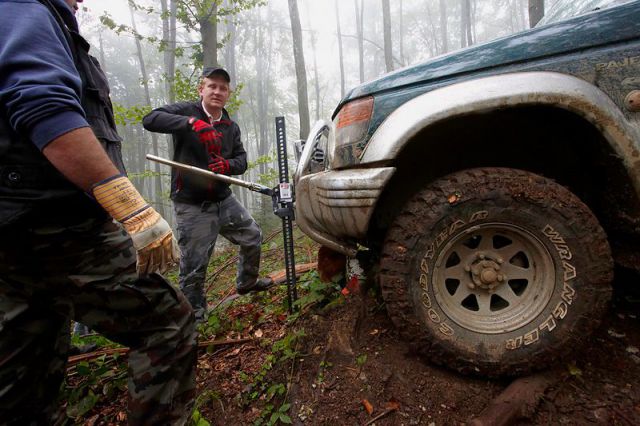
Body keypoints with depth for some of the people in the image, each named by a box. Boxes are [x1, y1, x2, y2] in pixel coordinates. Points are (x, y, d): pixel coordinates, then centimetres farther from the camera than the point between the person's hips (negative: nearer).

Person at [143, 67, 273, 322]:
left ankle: (247, 282, 39)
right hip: (192, 206, -6)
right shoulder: (186, 111, -4)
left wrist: (227, 165, -18)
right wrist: (190, 122, -32)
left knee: (253, 236, 15)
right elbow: (150, 120, -19)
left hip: (224, 200, 6)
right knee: (193, 267, -1)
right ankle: (194, 315, 21)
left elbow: (241, 160, 5)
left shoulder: (231, 127, 11)